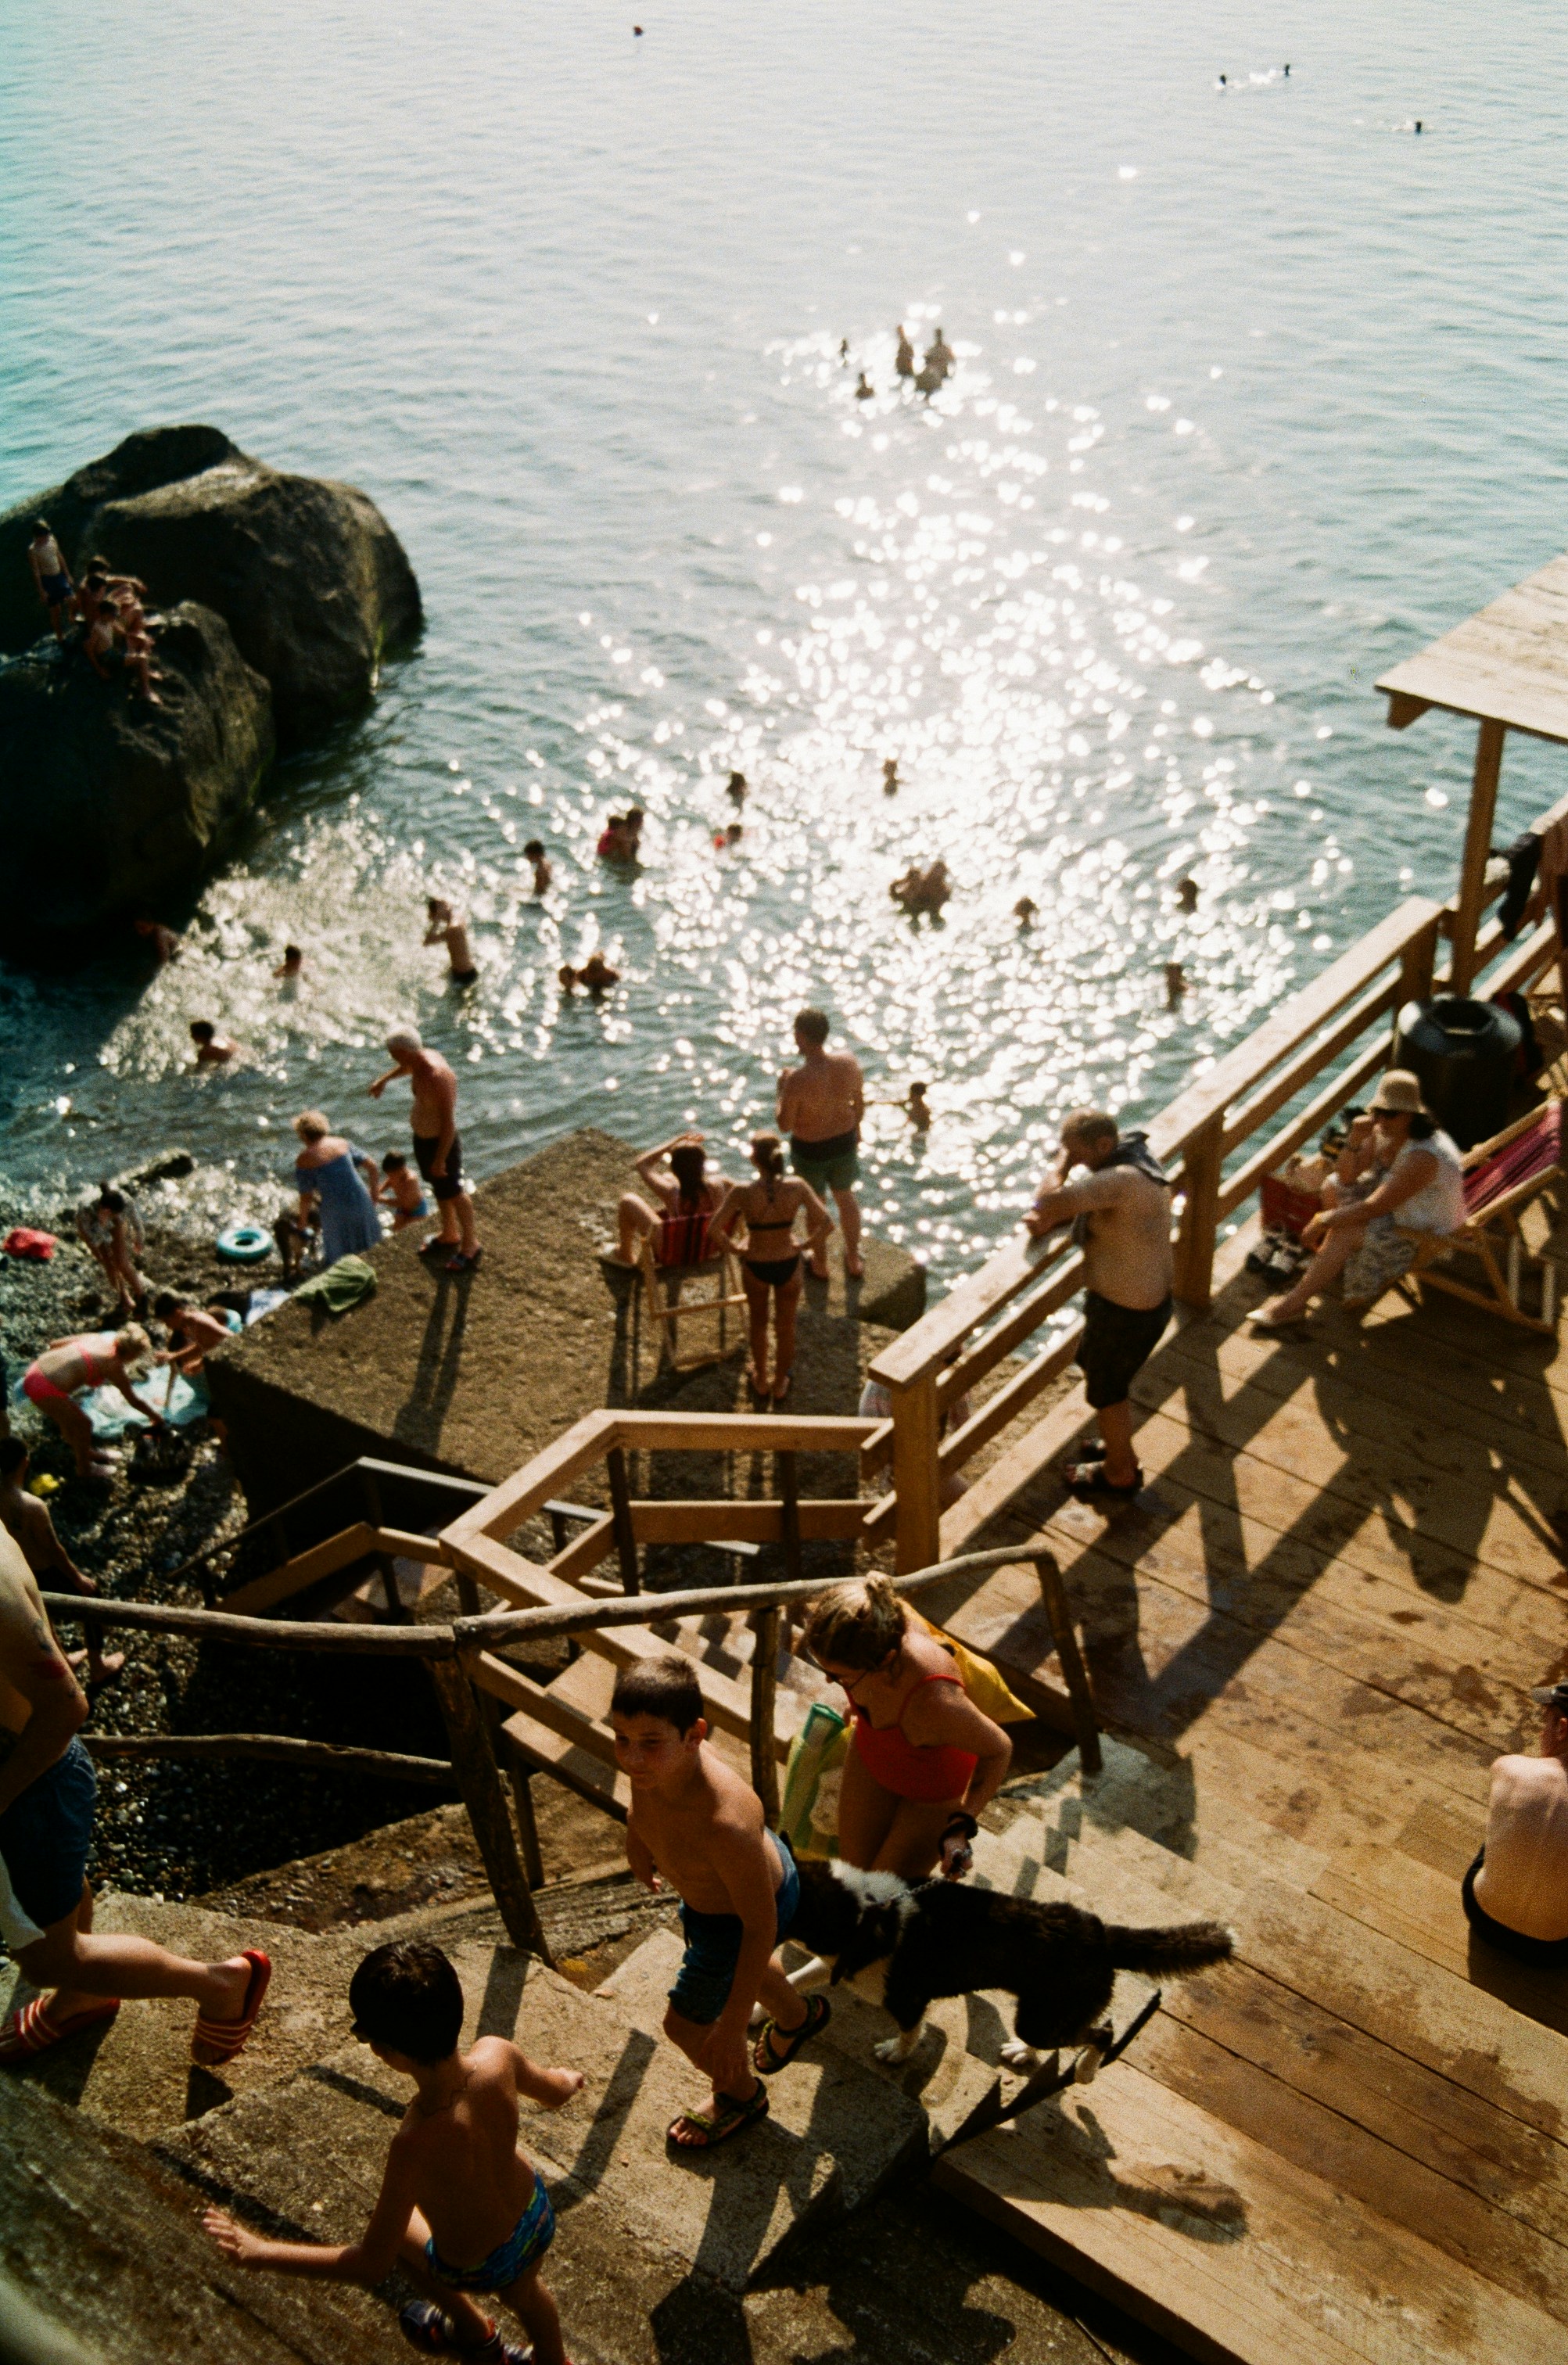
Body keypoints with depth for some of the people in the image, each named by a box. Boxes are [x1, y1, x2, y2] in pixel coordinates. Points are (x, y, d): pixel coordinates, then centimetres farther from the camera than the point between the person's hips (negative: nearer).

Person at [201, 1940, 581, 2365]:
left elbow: (373, 2265, -30)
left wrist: (261, 2253, -24)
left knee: (390, 2218, 27)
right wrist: (566, 2081, 20)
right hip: (539, 2218, 4)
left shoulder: (418, 2144, -42)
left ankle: (474, 2331, 47)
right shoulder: (498, 2054, -29)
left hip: (480, 2269, -4)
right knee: (523, 2293, 37)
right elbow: (556, 2092, -6)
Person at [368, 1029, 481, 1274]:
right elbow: (408, 1066, 21)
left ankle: (471, 1245, 29)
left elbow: (449, 1121, -31)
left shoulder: (438, 1076, -35)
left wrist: (440, 1160, -27)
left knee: (453, 1192, 10)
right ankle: (449, 1236, 46)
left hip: (441, 1143, -9)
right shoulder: (423, 1058, -7)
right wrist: (384, 1080, 34)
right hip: (423, 1138, 9)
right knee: (439, 1189, 25)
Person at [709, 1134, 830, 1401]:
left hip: (755, 1266, -1)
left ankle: (760, 1380, 48)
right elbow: (827, 1224, -18)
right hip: (788, 1264, 1)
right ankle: (780, 1384, 44)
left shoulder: (741, 1192, -26)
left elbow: (714, 1231, -24)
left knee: (758, 1322, 29)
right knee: (785, 1326, 25)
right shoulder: (798, 1188, -22)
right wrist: (807, 1246, -2)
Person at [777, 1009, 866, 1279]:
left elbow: (784, 1125, -20)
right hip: (845, 1142, 4)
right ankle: (854, 1261, 44)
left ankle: (820, 1265, 42)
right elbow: (859, 1102, -1)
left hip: (809, 1150, -4)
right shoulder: (849, 1062, -18)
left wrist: (782, 1090, -7)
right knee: (846, 1198, 28)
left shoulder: (797, 1080, -32)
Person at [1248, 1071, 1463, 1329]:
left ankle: (1293, 1303, -13)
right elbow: (1348, 1177, -1)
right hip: (1396, 1209, 10)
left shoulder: (1423, 1157, -33)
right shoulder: (1383, 1131, -7)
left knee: (1343, 1233, -22)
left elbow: (1374, 1207, -31)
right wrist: (1355, 1141, -20)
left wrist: (1324, 1221, -24)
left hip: (1423, 1233, -10)